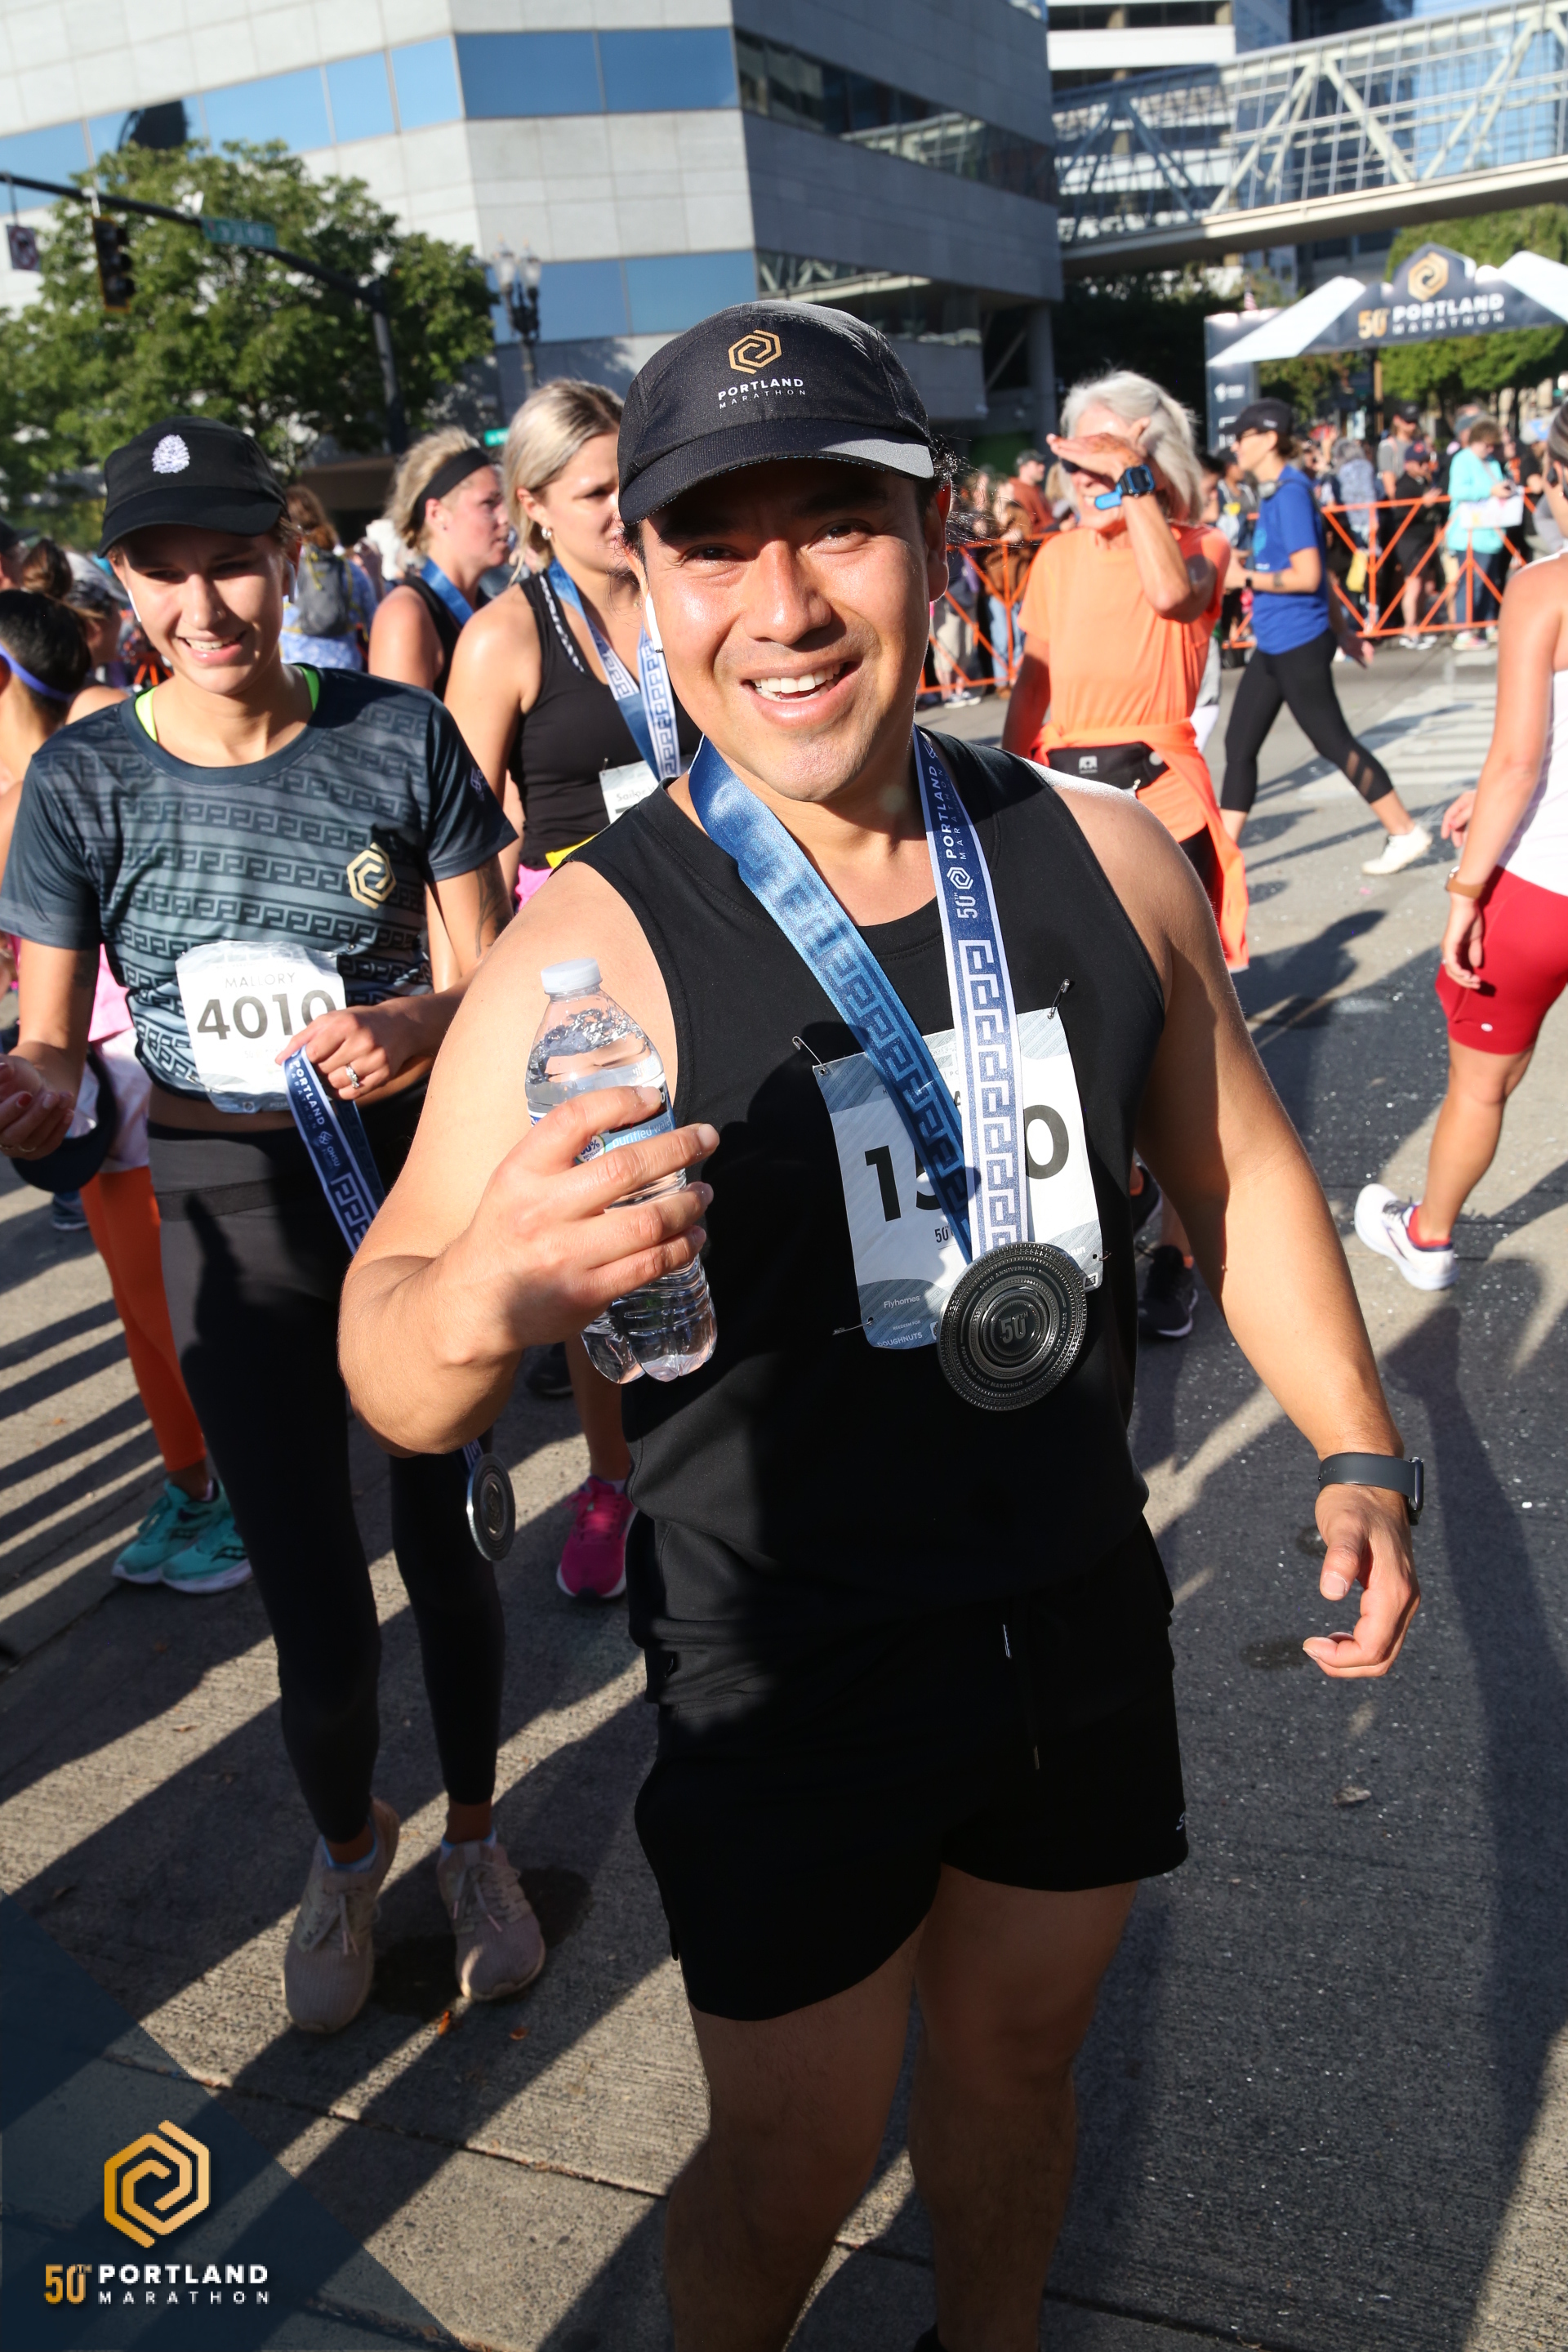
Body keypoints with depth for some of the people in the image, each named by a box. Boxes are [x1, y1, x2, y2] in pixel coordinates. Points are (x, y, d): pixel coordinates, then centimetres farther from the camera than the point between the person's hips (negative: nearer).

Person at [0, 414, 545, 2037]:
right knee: (312, 1601, 8)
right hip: (232, 1227, 1)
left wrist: (420, 1024, -23)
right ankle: (344, 1846, 41)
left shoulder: (401, 738, -7)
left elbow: (494, 974, -1)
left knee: (442, 1542, 13)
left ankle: (473, 1836, 41)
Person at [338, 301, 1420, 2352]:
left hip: (1083, 1620, 4)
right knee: (795, 2161, 14)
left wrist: (1359, 1452, 3)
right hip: (788, 1670, -3)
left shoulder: (1105, 859, -7)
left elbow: (1235, 1162, 8)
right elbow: (397, 1388, -21)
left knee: (1019, 2052, 25)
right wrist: (480, 1298, -43)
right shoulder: (592, 946, -19)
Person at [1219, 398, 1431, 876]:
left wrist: (1247, 577, -16)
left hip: (1297, 643, -10)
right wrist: (1342, 628, 24)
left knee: (1333, 743, 0)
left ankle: (1406, 832, 11)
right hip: (1274, 644, 10)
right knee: (1238, 745, 8)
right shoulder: (1275, 492, 12)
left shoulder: (1289, 493, -16)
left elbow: (1308, 576, -23)